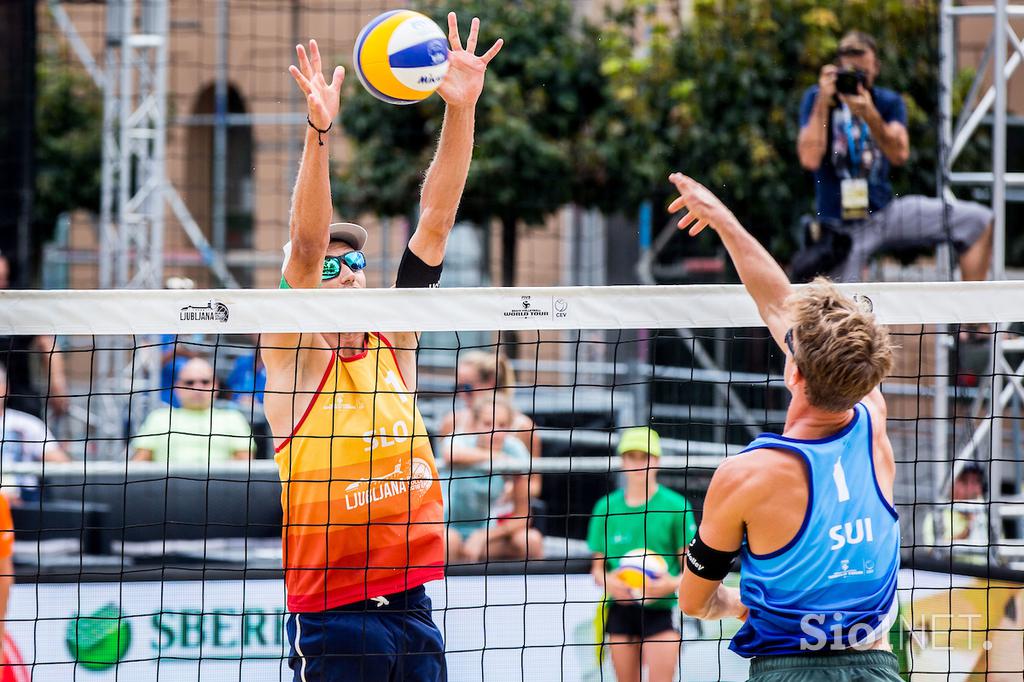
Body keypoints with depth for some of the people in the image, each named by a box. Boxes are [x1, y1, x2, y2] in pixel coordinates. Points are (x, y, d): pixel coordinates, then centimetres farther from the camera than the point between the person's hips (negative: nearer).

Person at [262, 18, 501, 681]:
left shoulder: (393, 343, 12)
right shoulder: (291, 355, 1)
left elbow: (435, 220, 6)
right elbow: (306, 244, -13)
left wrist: (461, 110, -3)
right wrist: (320, 133, -26)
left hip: (413, 610, 5)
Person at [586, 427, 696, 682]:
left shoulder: (675, 506, -1)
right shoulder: (607, 507, 8)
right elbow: (597, 567, 12)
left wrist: (674, 583, -20)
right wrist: (607, 581, -10)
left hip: (659, 610, -3)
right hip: (620, 610, 3)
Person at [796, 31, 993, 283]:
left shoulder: (889, 102, 6)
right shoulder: (816, 99, -2)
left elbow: (900, 155, -12)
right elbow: (810, 159, -16)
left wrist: (870, 116, -26)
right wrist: (823, 102, -17)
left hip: (884, 212, 3)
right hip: (841, 227, -3)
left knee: (980, 222, -10)